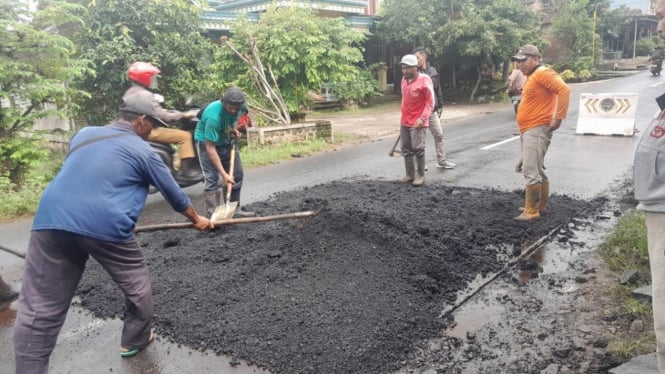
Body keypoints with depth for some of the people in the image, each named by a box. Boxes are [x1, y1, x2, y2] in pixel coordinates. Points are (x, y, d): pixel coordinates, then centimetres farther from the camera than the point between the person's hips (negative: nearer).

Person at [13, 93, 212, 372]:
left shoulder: (83, 134, 24)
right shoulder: (141, 150, 9)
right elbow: (173, 193, 18)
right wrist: (197, 219, 33)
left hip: (50, 221, 5)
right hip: (106, 225, -4)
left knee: (38, 308, 8)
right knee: (136, 286, 20)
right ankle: (135, 340, 38)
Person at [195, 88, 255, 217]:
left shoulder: (239, 107, -19)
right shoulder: (214, 116, -38)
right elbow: (210, 148, -35)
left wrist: (234, 129, -8)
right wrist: (224, 174, -35)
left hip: (227, 141, 7)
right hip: (207, 142, -6)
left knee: (237, 174, 7)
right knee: (212, 179, -14)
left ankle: (234, 208, 19)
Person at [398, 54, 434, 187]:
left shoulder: (424, 80, -14)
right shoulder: (404, 80, 6)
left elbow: (430, 101, -13)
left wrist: (423, 118, -21)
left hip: (418, 122, -7)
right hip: (404, 121, 7)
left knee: (418, 149, -6)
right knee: (406, 149, 9)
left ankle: (420, 176, 6)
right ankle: (410, 174, 19)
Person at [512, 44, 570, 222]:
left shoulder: (543, 73, -11)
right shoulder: (531, 77, 19)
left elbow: (564, 90, -22)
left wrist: (558, 118, -24)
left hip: (537, 130, -11)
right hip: (527, 131, 11)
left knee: (531, 171, -13)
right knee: (537, 170, 17)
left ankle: (531, 211, -9)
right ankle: (541, 205, 27)